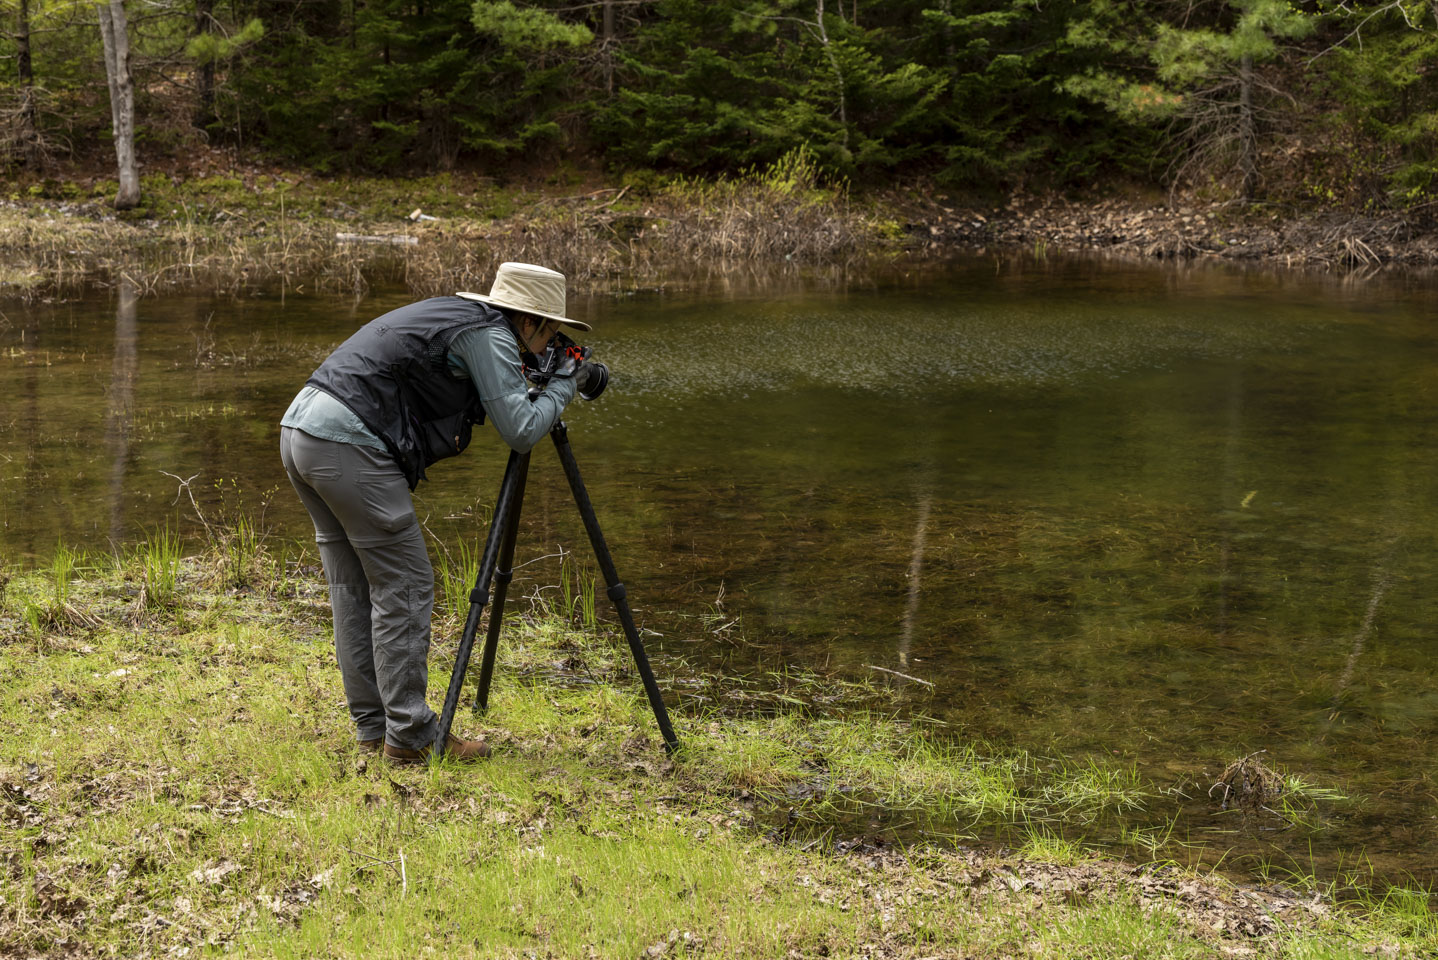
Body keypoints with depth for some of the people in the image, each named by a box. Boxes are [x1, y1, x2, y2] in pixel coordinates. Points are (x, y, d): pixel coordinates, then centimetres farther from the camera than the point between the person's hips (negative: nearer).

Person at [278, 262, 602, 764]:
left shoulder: (450, 314, 25)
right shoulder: (489, 334, -2)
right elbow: (520, 430, -8)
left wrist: (539, 383, 28)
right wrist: (565, 386, 8)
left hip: (300, 431, 10)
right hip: (349, 445, -10)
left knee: (354, 588, 14)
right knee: (403, 586, -2)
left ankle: (373, 727, 19)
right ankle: (410, 734, 1)